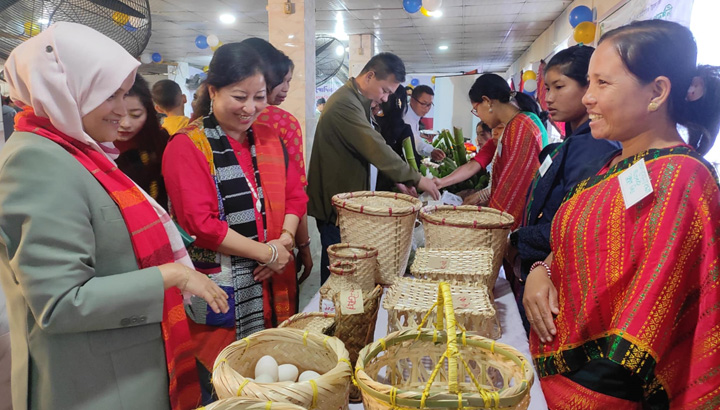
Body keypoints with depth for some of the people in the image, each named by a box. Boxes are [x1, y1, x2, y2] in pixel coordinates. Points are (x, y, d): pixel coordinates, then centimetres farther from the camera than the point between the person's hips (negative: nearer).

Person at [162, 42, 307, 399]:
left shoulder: (269, 138, 9)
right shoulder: (186, 147, -10)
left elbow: (295, 194, 9)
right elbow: (200, 224, -17)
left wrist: (285, 240, -9)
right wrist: (267, 252, -14)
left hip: (274, 285, 6)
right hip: (219, 293, -5)